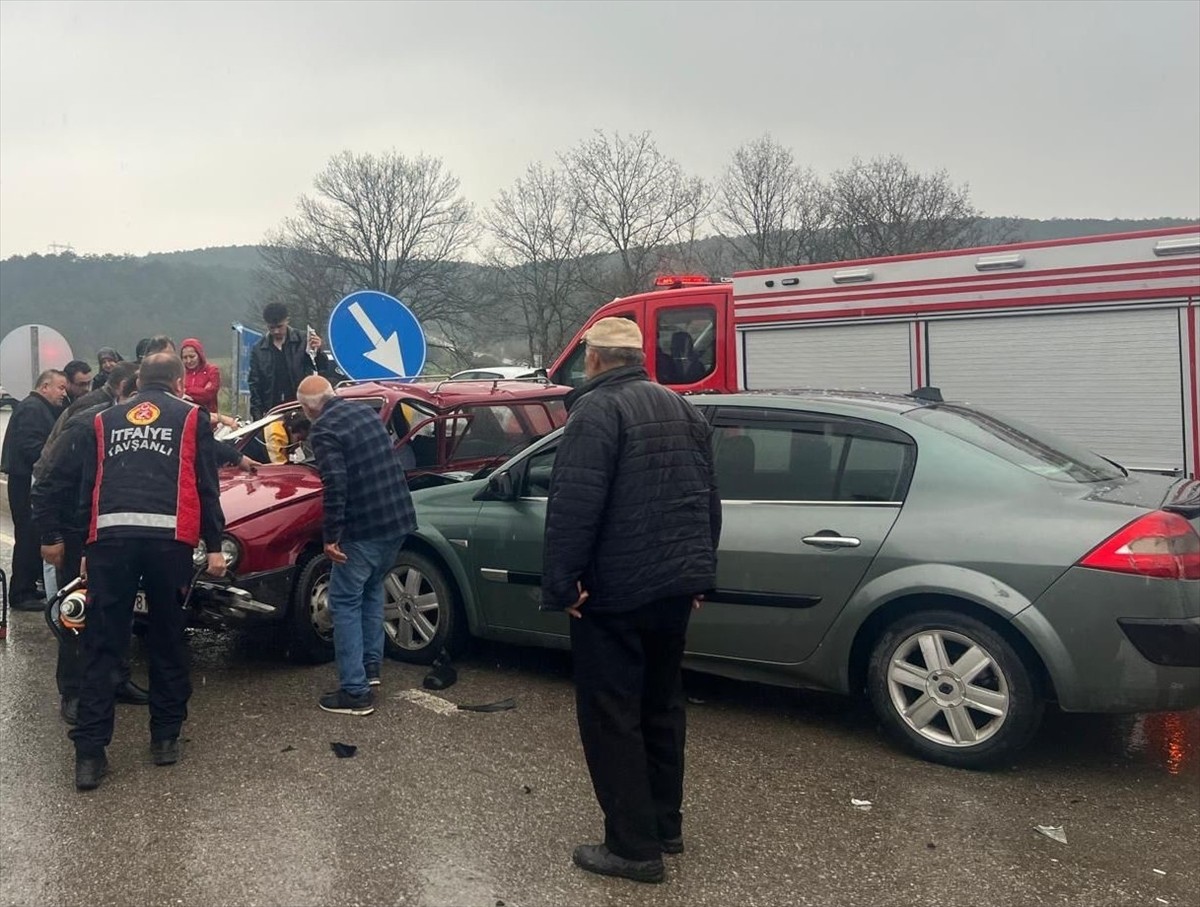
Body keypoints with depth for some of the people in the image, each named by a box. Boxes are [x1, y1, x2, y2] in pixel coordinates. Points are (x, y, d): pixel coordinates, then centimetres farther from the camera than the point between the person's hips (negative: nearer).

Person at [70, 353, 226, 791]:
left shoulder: (106, 420, 20)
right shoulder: (191, 417, 11)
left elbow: (88, 488, 19)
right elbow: (206, 487, 5)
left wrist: (86, 549, 23)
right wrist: (214, 546, 7)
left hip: (110, 537, 2)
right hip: (168, 537, -2)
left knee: (101, 645, 6)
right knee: (167, 642, 11)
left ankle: (89, 753, 4)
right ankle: (165, 738, 19)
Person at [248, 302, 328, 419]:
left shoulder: (302, 341, 1)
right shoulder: (258, 350, 6)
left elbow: (323, 367, 0)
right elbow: (254, 385, 8)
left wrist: (317, 351, -22)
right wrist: (257, 415, 0)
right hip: (272, 411, 1)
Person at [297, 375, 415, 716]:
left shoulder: (324, 430, -12)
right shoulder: (365, 410, 12)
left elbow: (335, 486, -21)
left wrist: (331, 536, -14)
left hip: (365, 529, -8)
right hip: (400, 518, 8)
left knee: (345, 603, 3)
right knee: (372, 590, 26)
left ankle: (356, 692, 4)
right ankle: (370, 665, 34)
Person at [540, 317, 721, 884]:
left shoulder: (596, 411, -13)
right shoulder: (681, 410, 13)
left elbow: (573, 506, -22)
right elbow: (708, 498, 17)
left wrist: (560, 585, -16)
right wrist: (700, 571, 22)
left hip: (616, 590, -8)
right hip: (675, 583, 8)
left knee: (611, 715, 2)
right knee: (660, 703, 18)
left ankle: (634, 847, 8)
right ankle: (666, 826, 29)